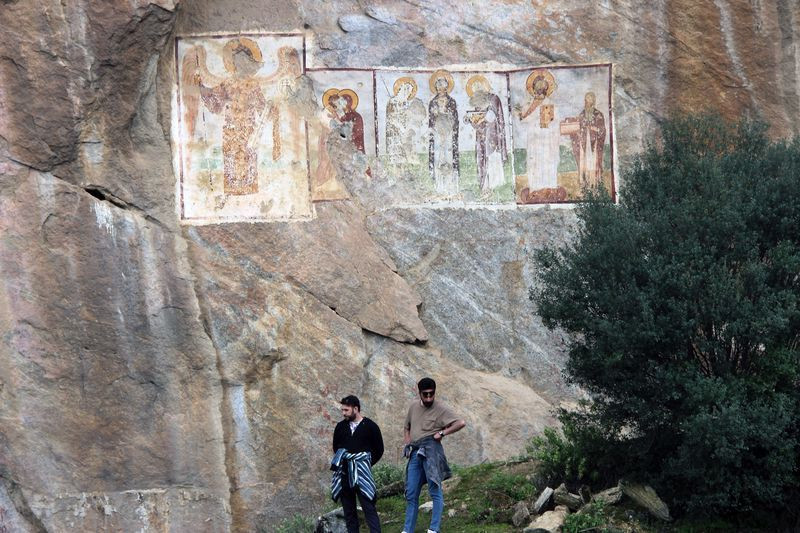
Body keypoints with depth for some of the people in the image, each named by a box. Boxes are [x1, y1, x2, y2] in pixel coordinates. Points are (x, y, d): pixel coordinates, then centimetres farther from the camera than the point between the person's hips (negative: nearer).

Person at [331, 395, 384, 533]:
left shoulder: (370, 426, -2)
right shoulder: (341, 427, 10)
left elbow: (379, 450, 4)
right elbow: (336, 447, 23)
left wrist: (365, 464, 3)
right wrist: (342, 461, 11)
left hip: (362, 475, -4)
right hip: (344, 475, 5)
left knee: (369, 509, -11)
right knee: (349, 512, 6)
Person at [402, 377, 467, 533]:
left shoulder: (441, 409, -3)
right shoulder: (413, 406, 14)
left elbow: (461, 423, -13)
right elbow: (407, 428, 28)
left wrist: (442, 433, -12)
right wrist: (407, 444, 12)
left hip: (431, 450, -6)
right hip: (415, 453, 6)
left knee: (435, 491, -10)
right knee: (411, 494, 6)